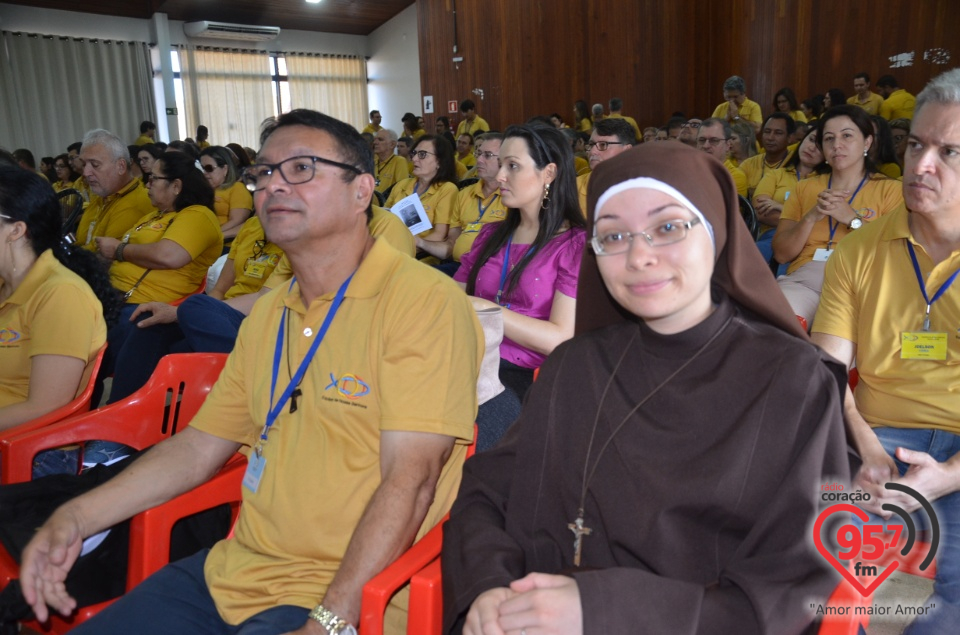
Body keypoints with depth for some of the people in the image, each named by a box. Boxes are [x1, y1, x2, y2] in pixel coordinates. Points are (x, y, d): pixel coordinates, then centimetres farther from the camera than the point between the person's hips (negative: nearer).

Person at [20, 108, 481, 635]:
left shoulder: (424, 301, -14)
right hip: (231, 571, 7)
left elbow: (410, 480, -20)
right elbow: (199, 445, 16)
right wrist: (76, 516, 5)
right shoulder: (267, 315, 12)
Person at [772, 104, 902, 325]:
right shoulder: (804, 188, 18)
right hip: (803, 280, 2)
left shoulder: (889, 189, 12)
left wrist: (852, 219, -10)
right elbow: (781, 254, 10)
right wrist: (812, 216, -5)